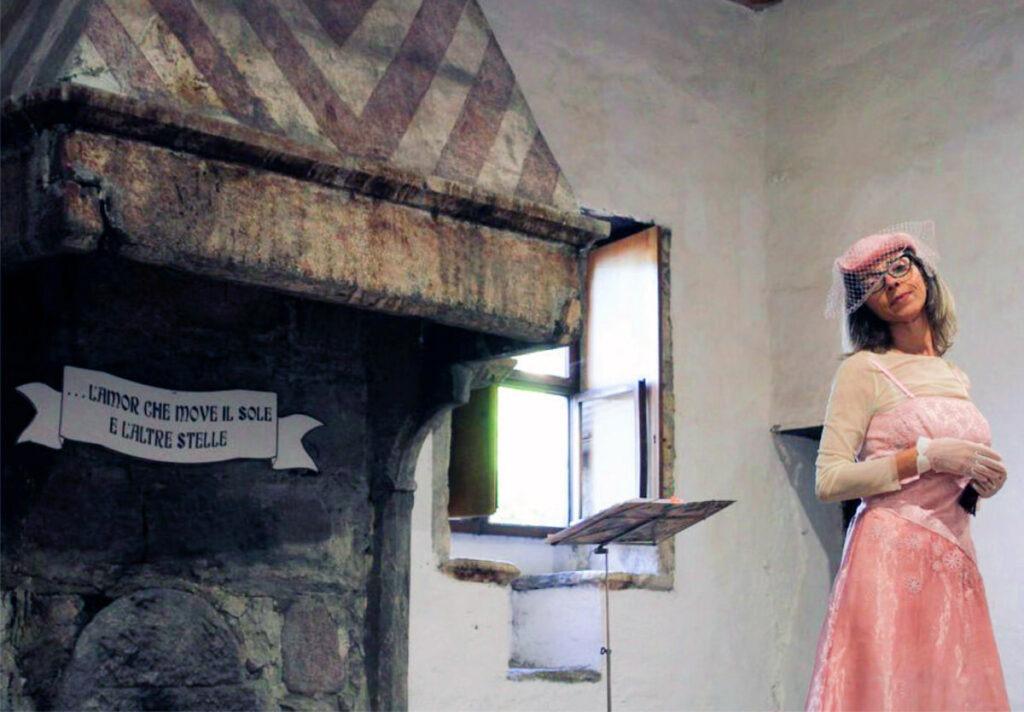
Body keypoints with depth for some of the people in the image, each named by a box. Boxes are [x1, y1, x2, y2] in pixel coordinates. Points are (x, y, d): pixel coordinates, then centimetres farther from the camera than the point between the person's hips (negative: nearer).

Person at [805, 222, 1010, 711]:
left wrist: (980, 486, 5)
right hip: (892, 558, -6)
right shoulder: (864, 371, -2)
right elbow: (828, 480, -11)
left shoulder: (956, 379, 18)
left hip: (954, 562, 6)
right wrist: (927, 456, -14)